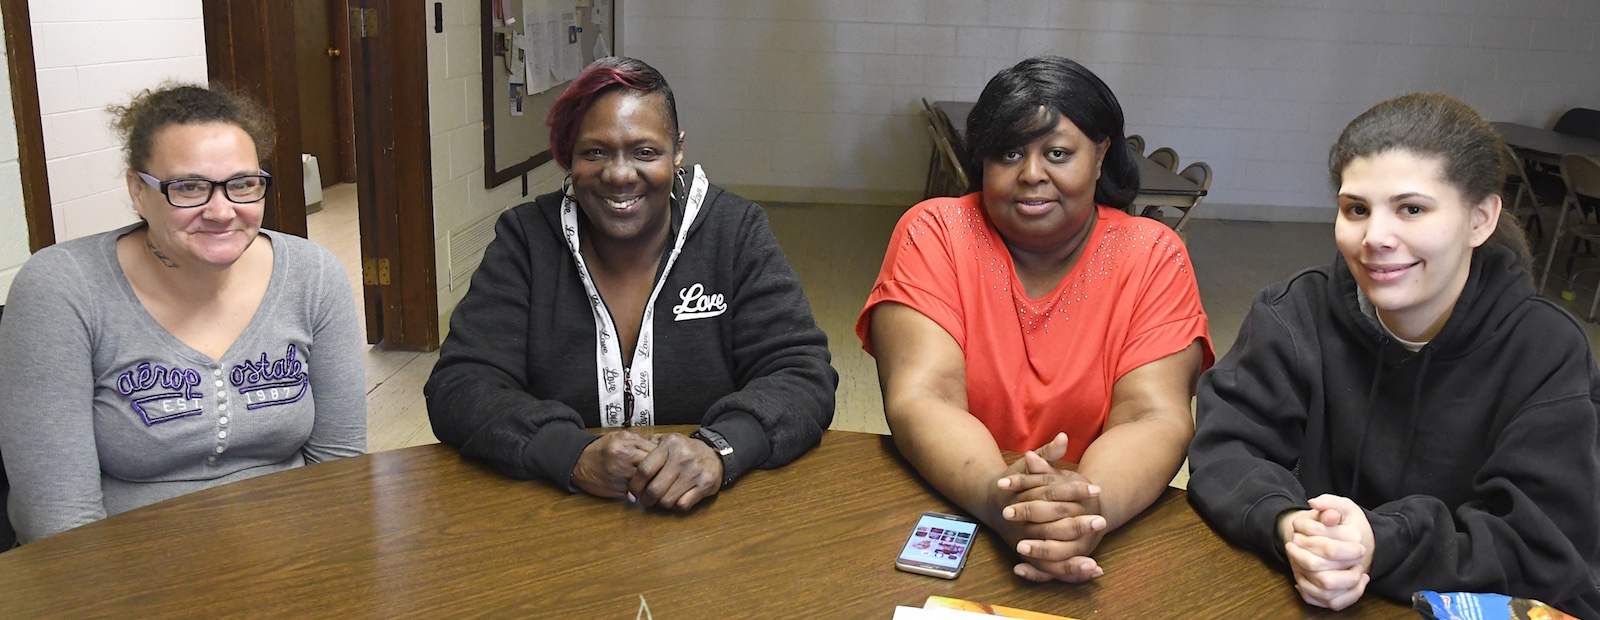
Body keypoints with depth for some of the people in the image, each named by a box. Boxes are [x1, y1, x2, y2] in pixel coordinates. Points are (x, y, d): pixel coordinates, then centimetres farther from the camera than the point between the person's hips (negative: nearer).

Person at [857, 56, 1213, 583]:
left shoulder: (1152, 256, -2)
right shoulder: (933, 233, -5)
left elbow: (1154, 418, -13)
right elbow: (919, 401, -15)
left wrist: (1090, 506, -34)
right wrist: (996, 494, -35)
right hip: (947, 512, 1)